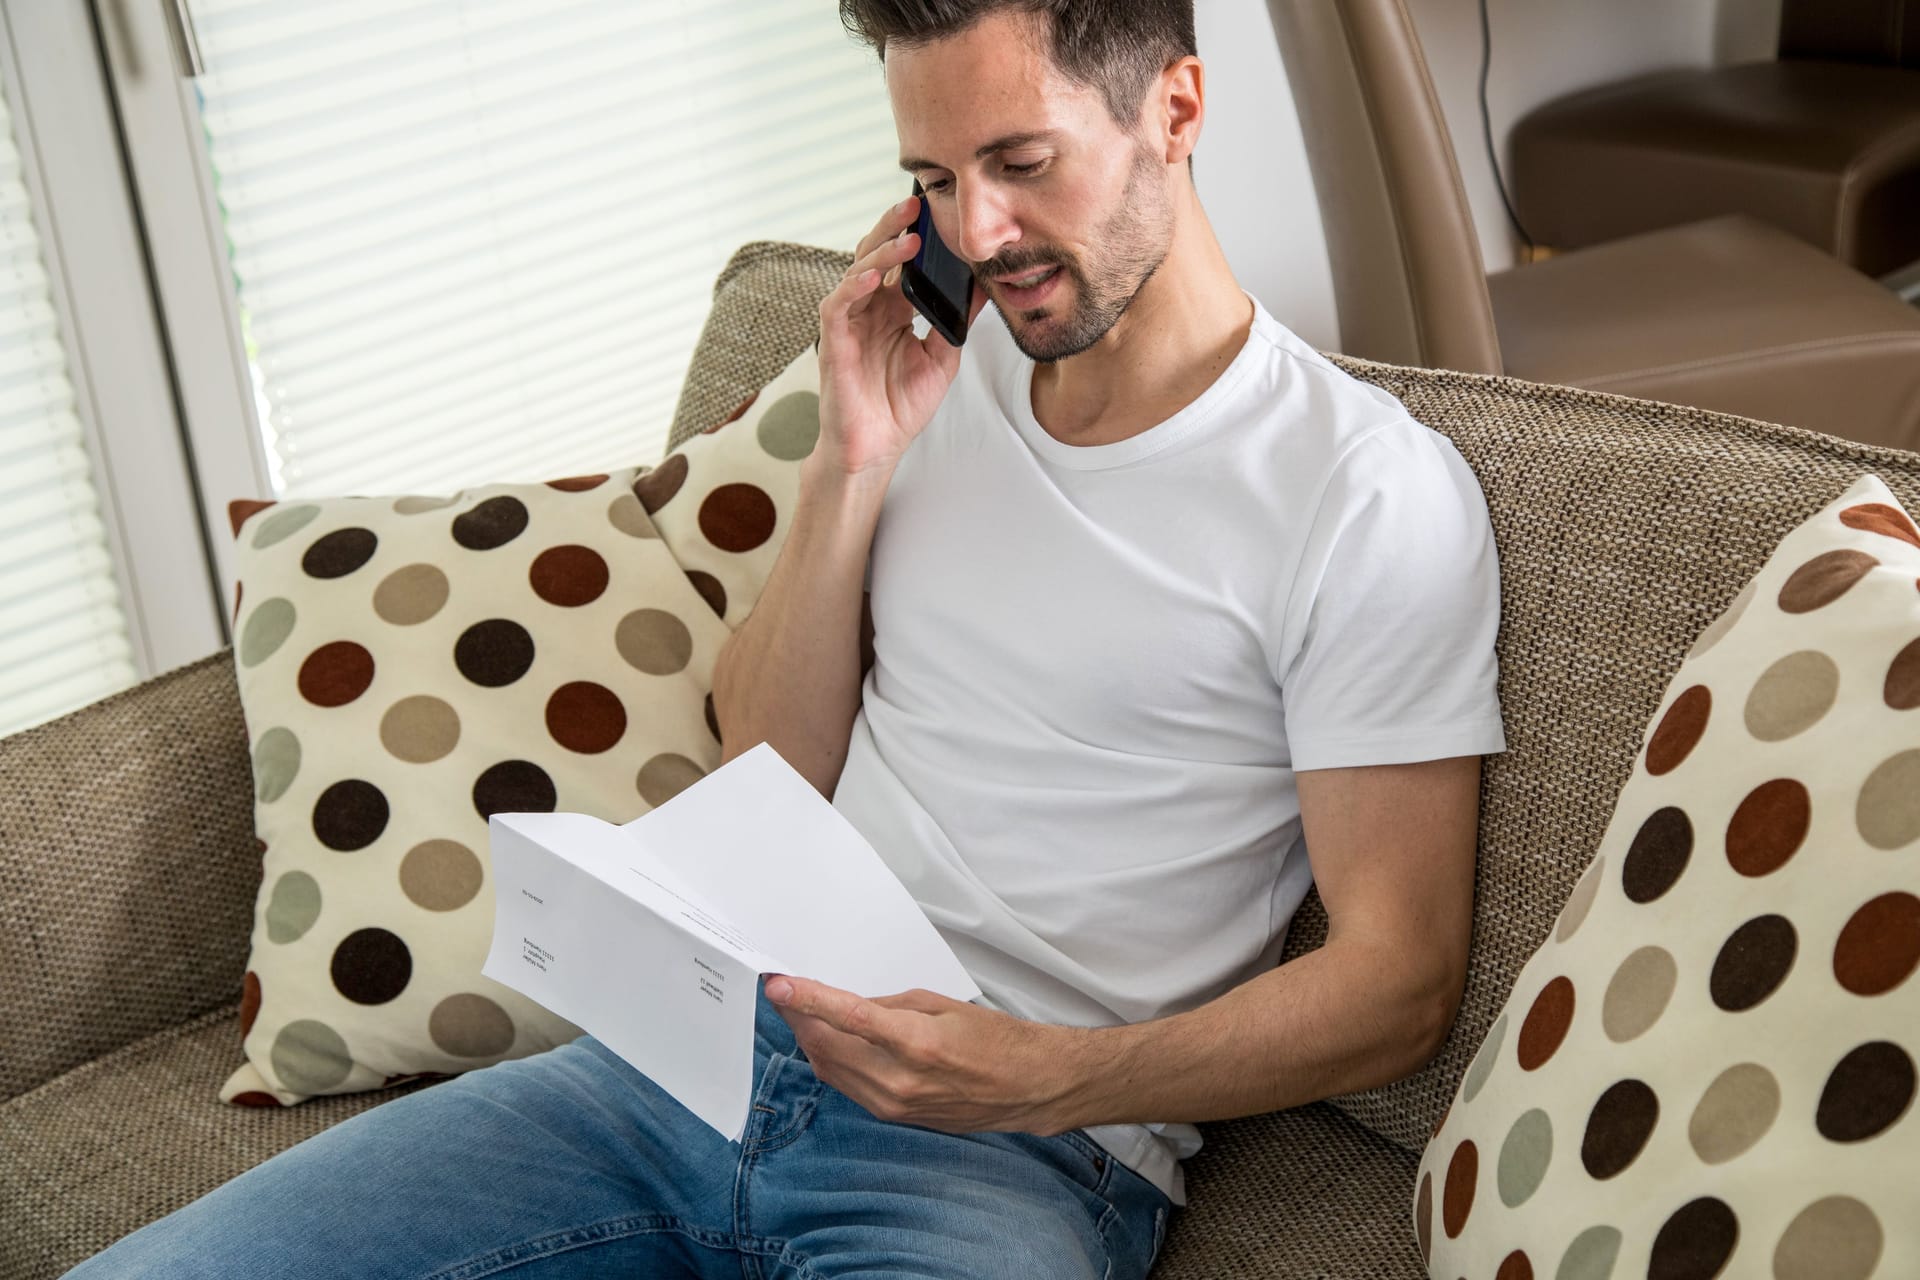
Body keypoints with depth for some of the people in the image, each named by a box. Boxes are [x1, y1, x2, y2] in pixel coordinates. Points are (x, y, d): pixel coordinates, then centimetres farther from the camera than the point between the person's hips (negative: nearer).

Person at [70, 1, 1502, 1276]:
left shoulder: (1375, 495, -7)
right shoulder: (943, 376, 13)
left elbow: (1397, 982, -7)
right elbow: (771, 766, 13)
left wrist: (1044, 1077, -21)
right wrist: (850, 466, -1)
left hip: (1018, 1149, -4)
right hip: (714, 1054, 5)